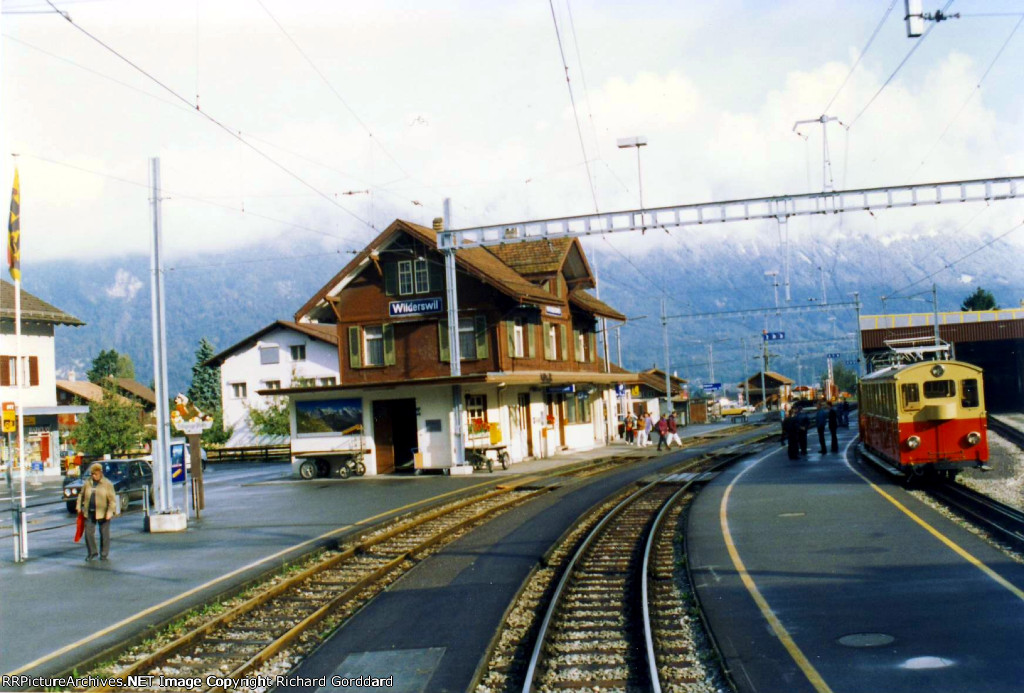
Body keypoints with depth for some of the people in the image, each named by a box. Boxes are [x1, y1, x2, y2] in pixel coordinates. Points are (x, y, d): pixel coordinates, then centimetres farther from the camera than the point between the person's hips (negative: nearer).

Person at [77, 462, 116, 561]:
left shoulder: (107, 484, -5)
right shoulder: (87, 483, 6)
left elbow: (112, 499, -8)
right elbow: (81, 495, 18)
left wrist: (110, 512, -16)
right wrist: (79, 507, 11)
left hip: (103, 513, -3)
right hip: (89, 512, 3)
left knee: (104, 534, 4)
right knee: (88, 532, 2)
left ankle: (104, 554, 16)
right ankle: (92, 552, 17)